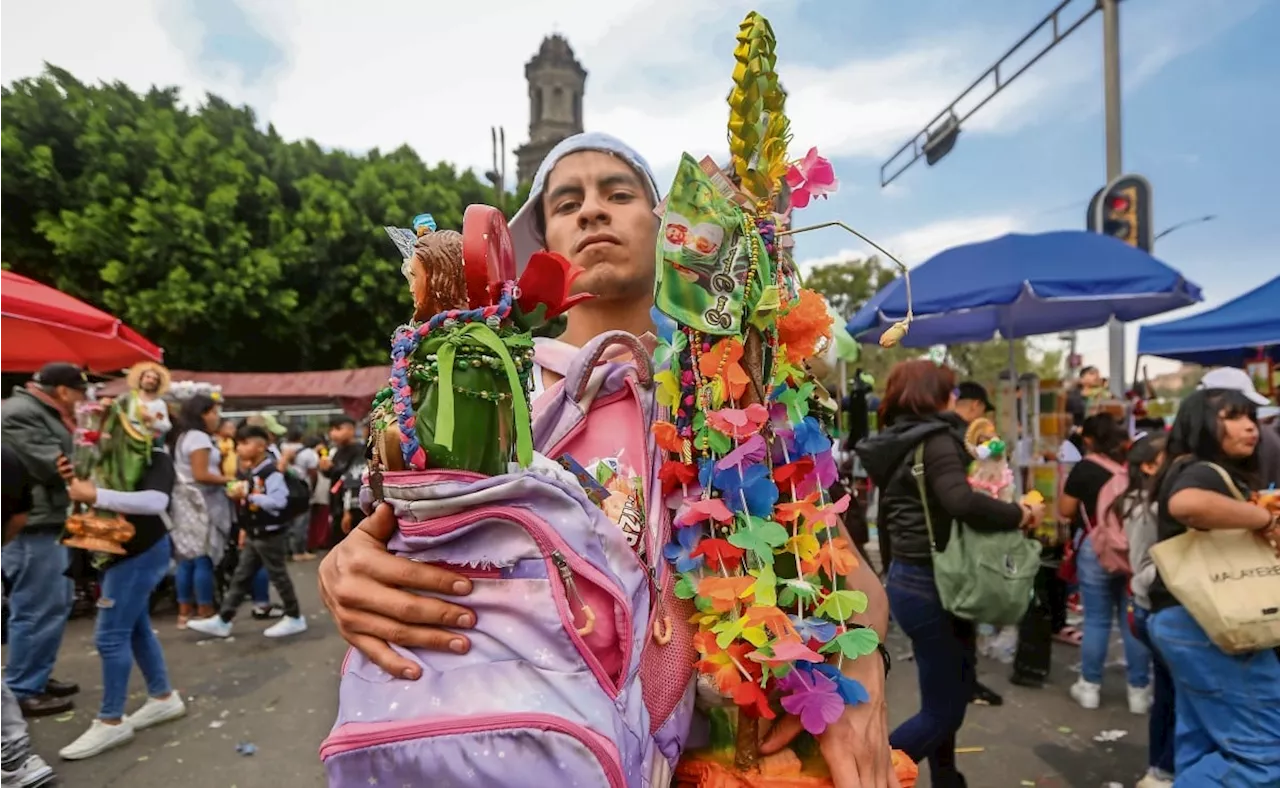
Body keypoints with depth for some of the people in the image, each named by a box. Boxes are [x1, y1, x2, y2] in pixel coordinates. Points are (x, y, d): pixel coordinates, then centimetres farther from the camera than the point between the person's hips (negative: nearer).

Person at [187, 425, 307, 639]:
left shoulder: (271, 472, -18)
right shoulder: (247, 474, 11)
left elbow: (279, 501, -29)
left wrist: (249, 495, -29)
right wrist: (245, 529, 19)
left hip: (271, 535, -9)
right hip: (253, 535, 9)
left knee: (278, 576, 1)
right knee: (241, 577, 12)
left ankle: (295, 618, 14)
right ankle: (222, 621, 19)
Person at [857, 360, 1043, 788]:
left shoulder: (895, 443, 10)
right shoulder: (935, 439, -16)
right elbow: (961, 501, -33)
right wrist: (1020, 514, -18)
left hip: (909, 578, 9)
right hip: (930, 585, -9)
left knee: (947, 700, 20)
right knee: (942, 710, 3)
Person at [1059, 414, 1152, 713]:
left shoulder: (1085, 468, -8)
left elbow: (1066, 511, -1)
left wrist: (1065, 487, 15)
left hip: (1096, 548, -2)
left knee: (1096, 619, 6)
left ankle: (1090, 687, 17)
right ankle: (1139, 690, 17)